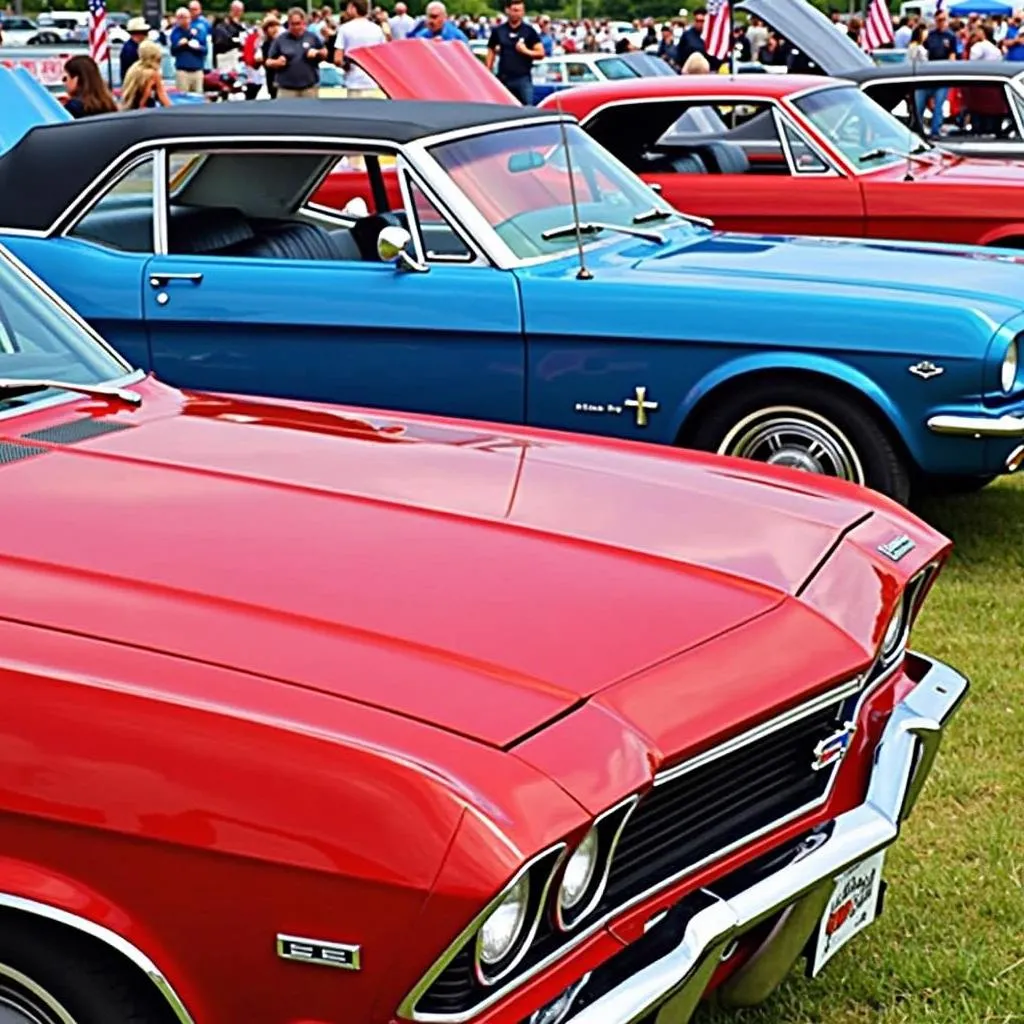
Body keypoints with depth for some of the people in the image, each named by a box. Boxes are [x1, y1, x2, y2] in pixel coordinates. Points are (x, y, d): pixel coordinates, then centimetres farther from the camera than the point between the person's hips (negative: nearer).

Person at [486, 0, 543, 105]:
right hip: (504, 78, 1)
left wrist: (526, 51, -15)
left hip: (523, 78, -1)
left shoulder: (529, 30, 2)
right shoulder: (498, 30, 7)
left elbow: (540, 53, 2)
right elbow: (491, 52, 11)